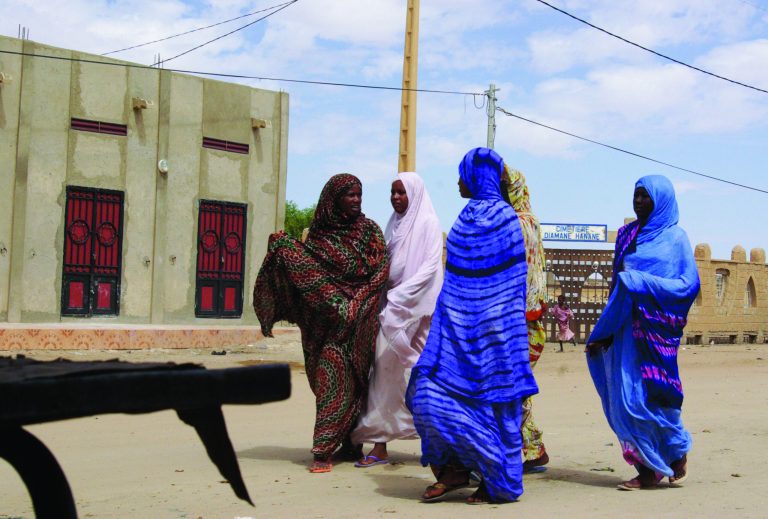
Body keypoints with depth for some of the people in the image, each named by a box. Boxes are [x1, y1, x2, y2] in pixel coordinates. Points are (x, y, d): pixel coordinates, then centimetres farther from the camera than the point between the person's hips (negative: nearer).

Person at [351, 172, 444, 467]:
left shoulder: (427, 224, -4)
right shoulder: (394, 225, 17)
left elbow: (430, 267, -13)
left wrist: (399, 296, -19)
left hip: (416, 309, -7)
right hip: (391, 307, 7)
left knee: (418, 374, -8)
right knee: (385, 371, 3)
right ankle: (380, 446, 8)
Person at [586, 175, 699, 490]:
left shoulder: (675, 238, 0)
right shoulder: (627, 235, 14)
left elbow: (689, 285, -7)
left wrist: (639, 281, -14)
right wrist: (605, 330, 8)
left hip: (656, 330, -5)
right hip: (626, 328, 5)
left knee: (651, 394, -5)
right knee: (624, 397, 0)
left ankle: (677, 451, 21)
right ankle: (649, 469, 9)